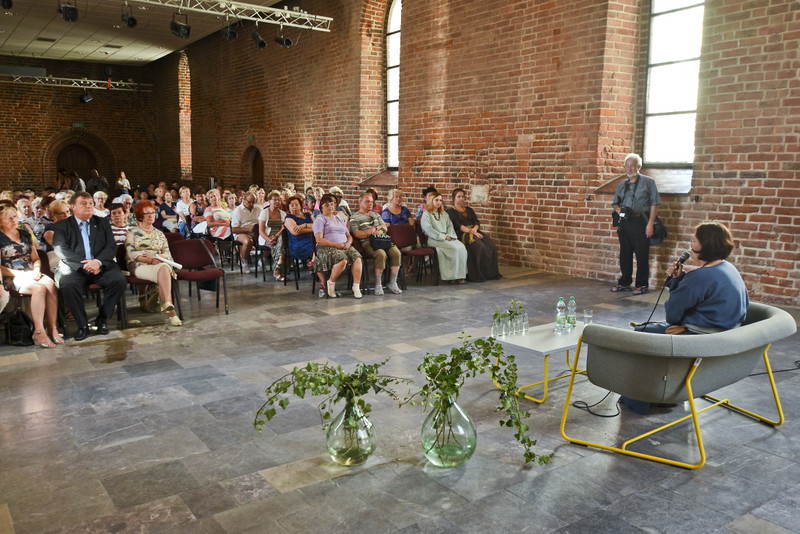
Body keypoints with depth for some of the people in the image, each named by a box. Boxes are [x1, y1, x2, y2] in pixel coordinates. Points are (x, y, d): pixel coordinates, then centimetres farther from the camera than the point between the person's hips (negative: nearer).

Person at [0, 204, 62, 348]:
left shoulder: (25, 234, 19)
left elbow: (36, 258, 20)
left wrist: (36, 270, -3)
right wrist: (22, 274, -14)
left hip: (31, 274, 5)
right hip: (11, 278, -5)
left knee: (50, 284, -29)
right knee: (39, 288, -34)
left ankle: (52, 328, -28)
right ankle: (38, 332, -31)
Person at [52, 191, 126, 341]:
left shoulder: (102, 222, 18)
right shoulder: (62, 226, 11)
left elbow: (111, 246, 7)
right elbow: (61, 251, -3)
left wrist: (98, 262, -13)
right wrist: (84, 264, -16)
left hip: (101, 267, 2)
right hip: (75, 268, -2)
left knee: (119, 280, -27)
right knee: (67, 285, -33)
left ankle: (102, 319, -9)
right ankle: (82, 325, -15)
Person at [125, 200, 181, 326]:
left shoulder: (159, 234, 25)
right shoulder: (133, 232, 13)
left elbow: (167, 253, 15)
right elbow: (130, 253, -1)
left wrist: (156, 257, -9)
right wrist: (150, 260, -15)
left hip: (159, 263, 3)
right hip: (139, 266, -3)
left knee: (164, 268, -36)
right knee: (163, 270, -35)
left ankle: (167, 306, -48)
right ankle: (170, 310, -44)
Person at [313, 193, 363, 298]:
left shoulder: (339, 219, 27)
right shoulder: (320, 220, 6)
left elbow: (349, 236, 25)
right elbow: (319, 240, -7)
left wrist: (348, 243, 0)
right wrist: (336, 245, -14)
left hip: (344, 246, 6)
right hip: (327, 248, -6)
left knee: (357, 258, -25)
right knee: (343, 260, -35)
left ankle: (356, 286, -23)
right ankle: (331, 283, -13)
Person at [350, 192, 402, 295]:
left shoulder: (376, 215, 30)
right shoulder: (355, 217, 10)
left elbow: (385, 227, 21)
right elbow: (356, 234, -3)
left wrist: (375, 228, 0)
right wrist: (371, 232, -8)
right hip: (368, 243, -6)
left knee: (396, 253, -24)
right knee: (381, 254, -36)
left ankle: (392, 283, -14)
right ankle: (378, 285, -23)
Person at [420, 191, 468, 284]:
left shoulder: (444, 214, 25)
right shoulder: (426, 214, 2)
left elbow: (450, 225, 16)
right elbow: (429, 230, -10)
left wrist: (449, 236, -5)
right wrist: (443, 237, -14)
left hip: (447, 238, 6)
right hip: (434, 240, -6)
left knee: (461, 247, -22)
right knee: (455, 248, -28)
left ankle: (459, 274, -20)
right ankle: (451, 275, -21)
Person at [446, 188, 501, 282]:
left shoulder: (469, 210, 25)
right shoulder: (451, 211, 7)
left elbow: (477, 222, 13)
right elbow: (457, 225, -8)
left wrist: (474, 229, -11)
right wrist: (470, 231, -19)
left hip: (474, 231, 6)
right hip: (461, 233, -6)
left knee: (491, 246, -21)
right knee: (479, 247, -33)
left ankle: (491, 273, -18)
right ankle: (478, 275, -26)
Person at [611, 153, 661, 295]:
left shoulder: (648, 182, 1)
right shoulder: (622, 184, 17)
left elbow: (654, 203, -3)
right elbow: (615, 203, 21)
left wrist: (650, 224, -11)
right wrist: (619, 210, -3)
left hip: (640, 223, -5)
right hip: (625, 223, 5)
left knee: (642, 255, -2)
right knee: (625, 254, 11)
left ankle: (642, 284, 7)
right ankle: (625, 283, 21)